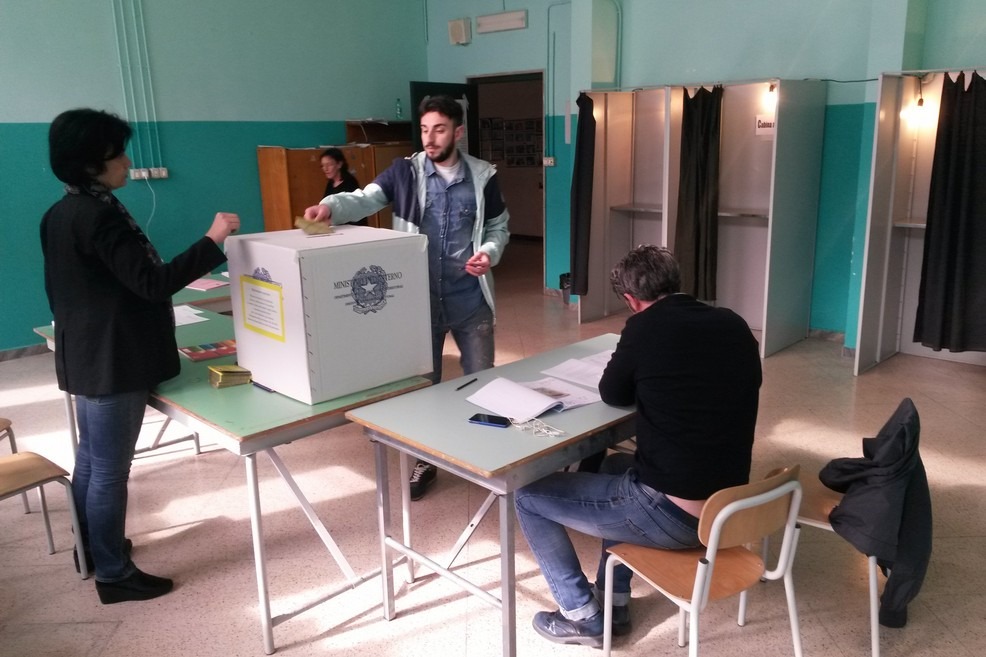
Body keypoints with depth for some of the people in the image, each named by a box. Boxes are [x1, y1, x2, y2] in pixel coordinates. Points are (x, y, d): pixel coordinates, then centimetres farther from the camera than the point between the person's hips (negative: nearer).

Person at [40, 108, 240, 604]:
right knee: (111, 470, 1)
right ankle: (114, 574, 14)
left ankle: (91, 548, 39)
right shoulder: (100, 215, -22)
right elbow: (152, 282, -26)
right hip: (114, 362, -10)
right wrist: (212, 241, -25)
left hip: (86, 355, 10)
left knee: (90, 460, 22)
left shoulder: (60, 214, 10)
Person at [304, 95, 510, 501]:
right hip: (420, 299, 0)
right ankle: (425, 461, 31)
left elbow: (498, 227, 8)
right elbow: (365, 199, -13)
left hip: (470, 301, 0)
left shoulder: (483, 177, -1)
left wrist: (489, 253, -13)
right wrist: (331, 207, -34)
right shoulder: (405, 171, -3)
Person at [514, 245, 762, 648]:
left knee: (528, 498, 8)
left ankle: (584, 617, 17)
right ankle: (615, 601, 36)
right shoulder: (734, 326, 3)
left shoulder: (645, 327, -14)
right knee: (615, 467, 34)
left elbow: (614, 395, 3)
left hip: (673, 516, -7)